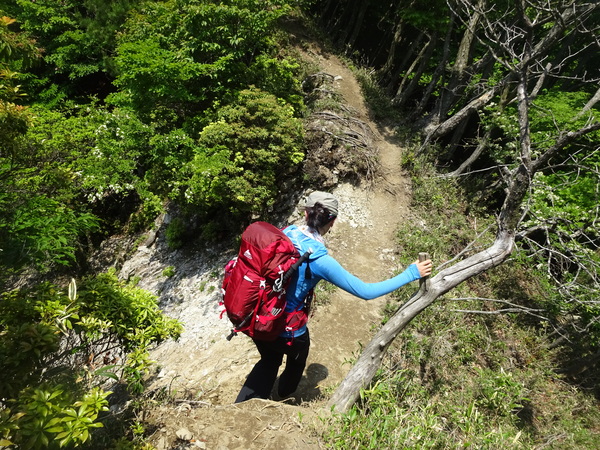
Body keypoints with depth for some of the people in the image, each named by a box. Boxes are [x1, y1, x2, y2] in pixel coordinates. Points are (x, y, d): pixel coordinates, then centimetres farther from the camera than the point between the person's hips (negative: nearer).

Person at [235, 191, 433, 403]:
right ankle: (284, 395, 61)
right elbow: (365, 291, -23)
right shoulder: (321, 261, -27)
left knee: (269, 360, 33)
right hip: (286, 329, -4)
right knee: (297, 358, 32)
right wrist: (411, 273, -17)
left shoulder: (284, 233, -12)